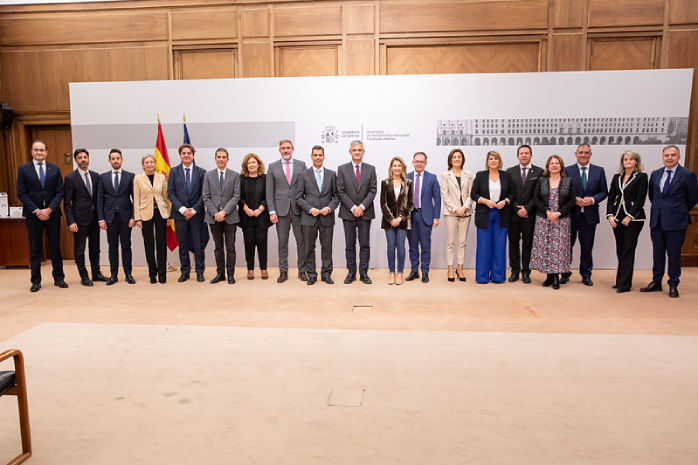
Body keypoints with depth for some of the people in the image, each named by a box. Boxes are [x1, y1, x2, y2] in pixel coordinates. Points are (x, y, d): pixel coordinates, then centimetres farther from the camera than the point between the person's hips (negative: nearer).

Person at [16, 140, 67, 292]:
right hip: (33, 214, -1)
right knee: (35, 248, 5)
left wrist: (49, 209, -10)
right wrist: (36, 211, -12)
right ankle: (36, 281, 12)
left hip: (52, 214, 1)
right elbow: (21, 193, -2)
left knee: (55, 247, 5)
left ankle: (59, 278, 14)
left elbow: (60, 192, 2)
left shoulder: (55, 169, 6)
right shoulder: (24, 169, 3)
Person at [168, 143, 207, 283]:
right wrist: (182, 209, -10)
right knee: (183, 245, 8)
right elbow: (170, 193, 1)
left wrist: (194, 210, -10)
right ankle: (185, 272, 19)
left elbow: (204, 194, -1)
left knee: (199, 245, 3)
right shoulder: (174, 171, 6)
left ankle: (200, 272, 14)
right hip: (179, 214, 1)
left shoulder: (201, 172, 3)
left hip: (197, 214, -1)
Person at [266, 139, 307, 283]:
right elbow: (269, 191, 4)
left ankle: (302, 271, 14)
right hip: (281, 209, 0)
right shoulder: (273, 167, 7)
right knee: (282, 242, 6)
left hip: (298, 209, 0)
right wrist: (272, 211, -4)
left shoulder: (301, 165, 7)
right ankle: (283, 271, 15)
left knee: (301, 240, 3)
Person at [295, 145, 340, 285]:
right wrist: (310, 209, -10)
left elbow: (336, 196, 8)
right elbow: (299, 197, 3)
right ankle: (311, 275, 15)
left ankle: (326, 274, 17)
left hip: (327, 217, 1)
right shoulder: (304, 174, 5)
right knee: (309, 247, 5)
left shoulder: (332, 174, 9)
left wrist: (329, 208, -9)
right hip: (309, 217, 0)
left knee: (327, 247, 5)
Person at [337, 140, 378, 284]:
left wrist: (362, 207, -12)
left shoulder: (371, 169, 6)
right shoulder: (342, 169, 4)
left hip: (365, 213, 1)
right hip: (348, 213, 0)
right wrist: (352, 208, -11)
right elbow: (341, 192, -2)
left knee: (365, 245, 4)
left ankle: (364, 273, 12)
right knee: (350, 245, 6)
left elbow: (373, 190, 0)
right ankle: (351, 273, 14)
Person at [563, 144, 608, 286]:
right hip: (571, 214, -1)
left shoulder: (599, 171, 7)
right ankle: (565, 274, 18)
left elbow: (604, 192, 5)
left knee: (587, 247, 8)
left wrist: (592, 199, -12)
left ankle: (586, 275, 21)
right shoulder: (567, 171, 1)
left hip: (590, 215, 1)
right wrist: (574, 200, -14)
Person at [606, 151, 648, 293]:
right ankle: (620, 281, 17)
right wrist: (610, 215, -3)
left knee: (628, 250, -5)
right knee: (620, 250, 8)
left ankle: (624, 284, -1)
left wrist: (629, 216, -15)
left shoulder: (641, 177, -1)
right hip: (617, 218, 5)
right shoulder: (617, 177, 13)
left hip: (633, 218, -5)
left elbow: (640, 199, -8)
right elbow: (611, 197, 9)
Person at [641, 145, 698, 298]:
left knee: (674, 254, 3)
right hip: (656, 220, 4)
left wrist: (681, 211, 9)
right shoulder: (655, 174, 8)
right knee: (657, 253, 12)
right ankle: (656, 282, 22)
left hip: (675, 222, -4)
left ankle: (673, 285, 15)